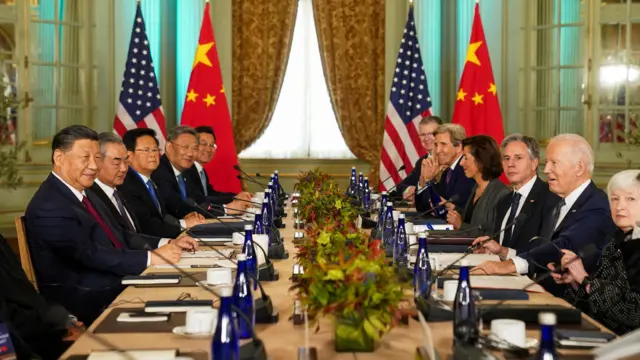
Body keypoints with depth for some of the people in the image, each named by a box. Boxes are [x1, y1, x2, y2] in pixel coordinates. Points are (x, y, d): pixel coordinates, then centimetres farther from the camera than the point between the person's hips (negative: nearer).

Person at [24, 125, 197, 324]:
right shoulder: (48, 207, -16)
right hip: (88, 302, -9)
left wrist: (165, 245, -3)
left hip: (116, 284, 9)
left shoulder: (83, 193, 13)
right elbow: (91, 255, -21)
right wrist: (151, 257, -20)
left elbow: (118, 235, 12)